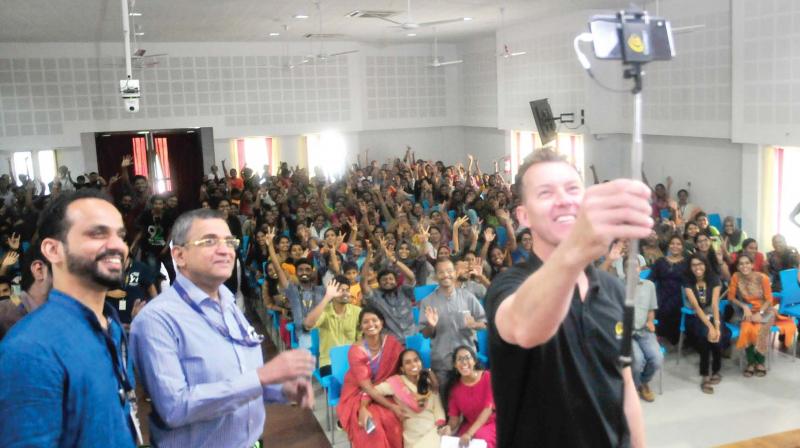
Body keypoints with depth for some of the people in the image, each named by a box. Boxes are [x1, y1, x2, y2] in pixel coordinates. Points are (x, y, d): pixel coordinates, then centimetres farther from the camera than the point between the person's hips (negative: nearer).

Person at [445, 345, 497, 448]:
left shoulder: (488, 377, -11)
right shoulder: (454, 386, 1)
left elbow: (489, 408, -19)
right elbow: (454, 416, -1)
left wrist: (470, 433, -30)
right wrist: (449, 428, -27)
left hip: (492, 423, -3)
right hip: (469, 425, 3)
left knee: (479, 438, -34)